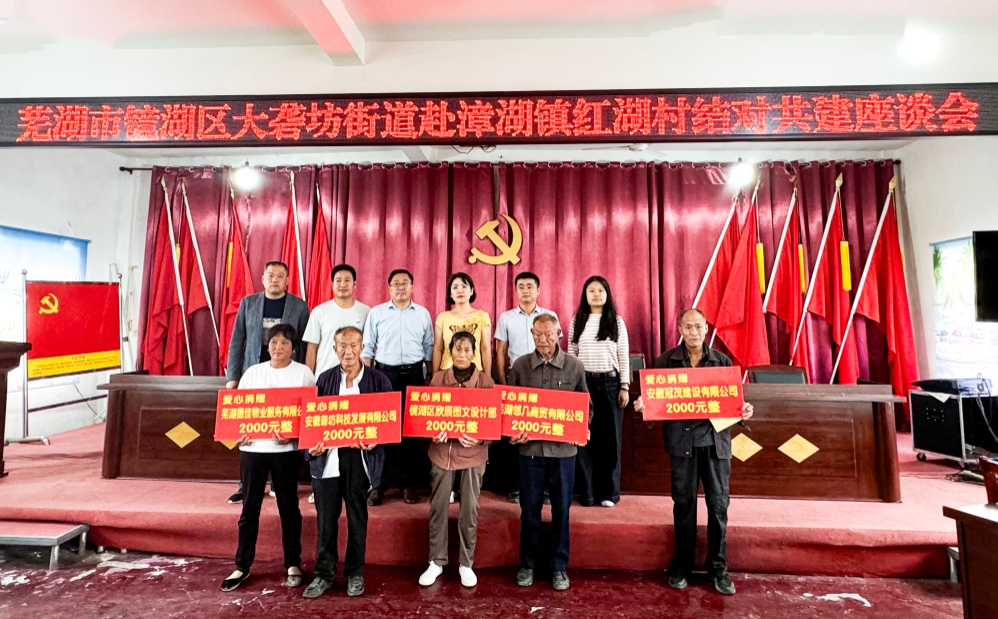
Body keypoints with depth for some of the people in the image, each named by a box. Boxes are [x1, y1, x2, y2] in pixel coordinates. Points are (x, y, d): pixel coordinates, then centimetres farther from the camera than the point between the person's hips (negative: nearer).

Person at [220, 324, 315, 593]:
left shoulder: (303, 373, -1)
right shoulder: (252, 372, 9)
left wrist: (293, 435, -20)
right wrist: (237, 433, -7)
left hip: (286, 449, -2)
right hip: (252, 448, 3)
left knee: (288, 506, 9)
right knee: (249, 507, 10)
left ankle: (293, 564, 23)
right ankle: (242, 566, 25)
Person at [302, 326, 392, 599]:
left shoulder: (378, 380, -3)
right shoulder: (324, 378, 4)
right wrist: (312, 443, -11)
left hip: (359, 457, -1)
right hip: (327, 456, 2)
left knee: (357, 517, 13)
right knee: (325, 517, 12)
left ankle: (355, 573, 31)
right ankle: (324, 572, 31)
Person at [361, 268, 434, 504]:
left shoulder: (423, 314, 7)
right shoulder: (376, 313, 5)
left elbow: (429, 349, 10)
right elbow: (367, 348, 5)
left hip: (413, 374, 1)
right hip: (384, 373, 0)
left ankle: (410, 483, 17)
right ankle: (377, 484, 14)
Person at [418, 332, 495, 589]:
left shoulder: (485, 382, -5)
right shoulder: (438, 379, -1)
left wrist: (481, 438, -19)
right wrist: (433, 432, -15)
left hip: (473, 452, -1)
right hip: (442, 450, 1)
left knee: (470, 509, 8)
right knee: (437, 507, 10)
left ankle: (466, 564, 26)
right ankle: (436, 562, 28)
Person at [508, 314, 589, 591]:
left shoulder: (575, 366, -1)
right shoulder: (520, 366, 0)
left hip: (563, 449, 0)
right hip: (530, 448, 0)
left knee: (561, 510, 11)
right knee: (529, 509, 12)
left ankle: (559, 567, 29)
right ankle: (527, 564, 30)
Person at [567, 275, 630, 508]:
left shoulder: (617, 321, 4)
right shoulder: (577, 321, 6)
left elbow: (623, 356, 3)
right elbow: (571, 355, 8)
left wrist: (625, 387, -2)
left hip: (610, 382, -1)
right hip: (583, 382, 1)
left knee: (609, 436, 5)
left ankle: (609, 491, 17)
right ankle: (588, 491, 14)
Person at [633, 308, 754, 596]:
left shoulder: (721, 360, 5)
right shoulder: (666, 360, 1)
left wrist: (744, 410, -12)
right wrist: (642, 405, -19)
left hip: (715, 440, 1)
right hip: (681, 440, -1)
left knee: (718, 503, 8)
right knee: (683, 503, 9)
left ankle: (718, 568, 24)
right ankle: (681, 565, 24)